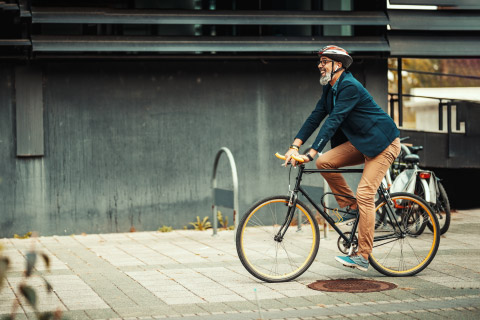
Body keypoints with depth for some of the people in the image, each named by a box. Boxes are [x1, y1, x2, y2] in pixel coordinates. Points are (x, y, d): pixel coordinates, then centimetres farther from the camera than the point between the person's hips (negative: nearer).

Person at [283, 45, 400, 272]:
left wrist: (311, 154, -33)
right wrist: (294, 147, -8)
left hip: (382, 143, -9)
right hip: (360, 142, 9)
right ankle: (351, 207, 6)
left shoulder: (350, 87, -22)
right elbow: (316, 117, 3)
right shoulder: (330, 89, 7)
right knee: (324, 162, -10)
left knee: (365, 194, -16)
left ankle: (362, 257, -11)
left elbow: (333, 121, -29)